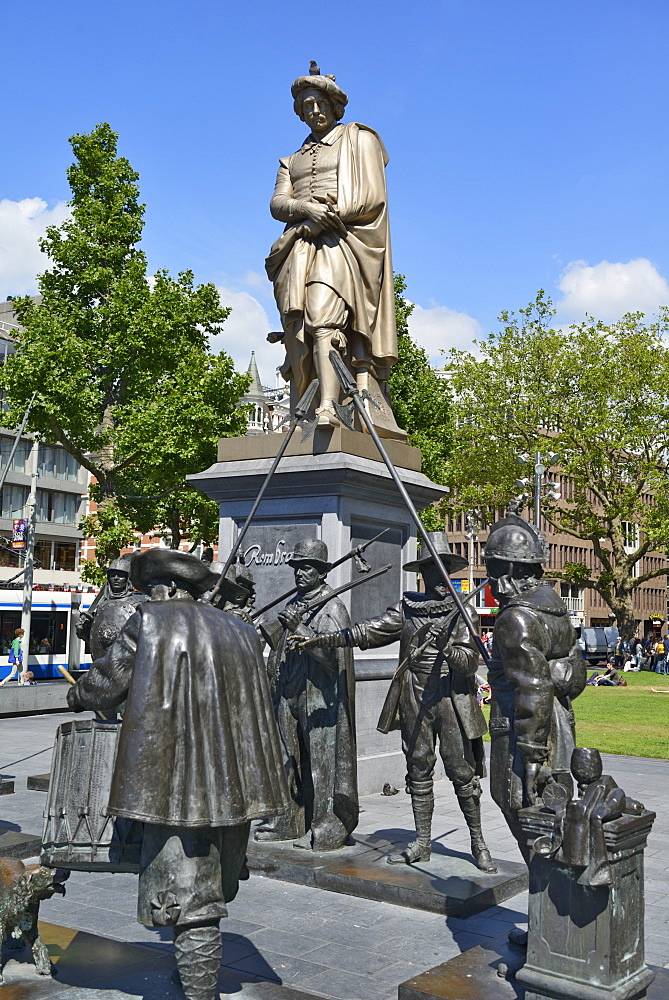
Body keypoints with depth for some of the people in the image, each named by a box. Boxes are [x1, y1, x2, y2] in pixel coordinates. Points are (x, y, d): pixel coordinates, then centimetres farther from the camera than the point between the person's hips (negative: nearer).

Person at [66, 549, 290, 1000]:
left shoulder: (147, 623, -5)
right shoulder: (240, 632, 11)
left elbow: (106, 684, 1)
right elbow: (258, 706, 18)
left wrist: (77, 696, 22)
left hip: (176, 785, -6)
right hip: (234, 787, 7)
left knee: (191, 903, 0)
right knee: (215, 891, 23)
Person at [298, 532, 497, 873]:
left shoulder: (463, 612, 0)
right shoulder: (406, 609, 7)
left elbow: (470, 662, -6)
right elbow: (366, 632, 2)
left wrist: (445, 647, -24)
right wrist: (319, 639, -4)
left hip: (452, 700, -3)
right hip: (415, 701, 3)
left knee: (462, 771, 0)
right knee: (419, 771, 10)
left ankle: (478, 843, 15)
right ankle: (422, 843, 21)